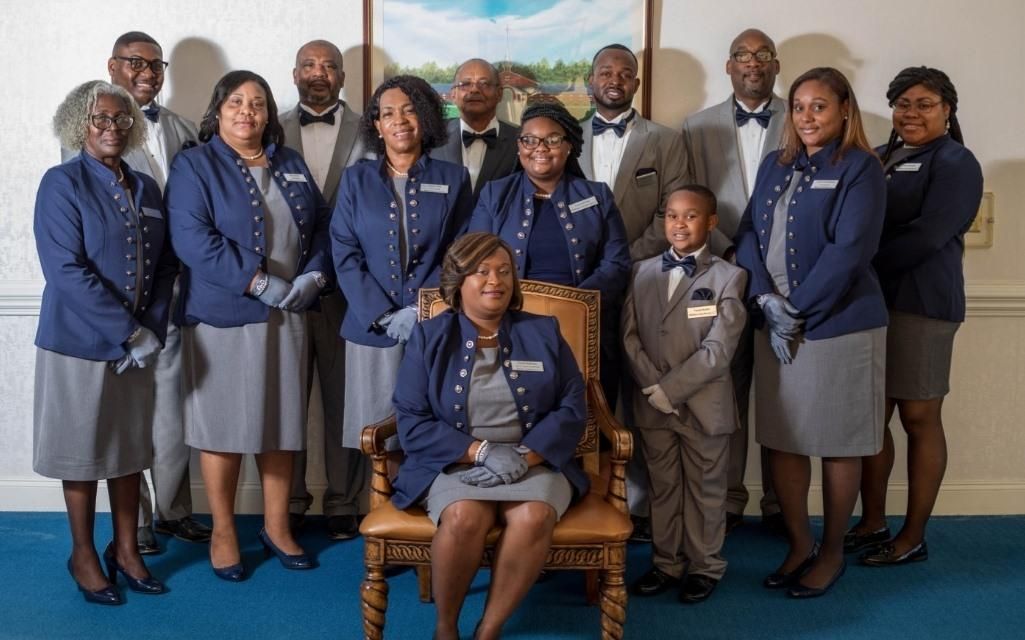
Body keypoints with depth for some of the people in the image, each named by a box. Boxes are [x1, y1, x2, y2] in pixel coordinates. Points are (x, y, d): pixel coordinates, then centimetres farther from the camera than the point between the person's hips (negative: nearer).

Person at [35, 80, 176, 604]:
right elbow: (66, 270, -17)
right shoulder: (62, 183, -8)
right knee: (83, 450, 8)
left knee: (131, 447, 13)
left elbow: (164, 266, 6)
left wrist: (151, 330, -7)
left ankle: (126, 549, 28)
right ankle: (83, 555, 24)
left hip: (137, 345, 5)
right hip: (79, 342, -5)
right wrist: (127, 333, -19)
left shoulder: (145, 188, 8)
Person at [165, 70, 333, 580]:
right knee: (224, 424, 4)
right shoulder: (194, 165, -3)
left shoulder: (291, 165, 14)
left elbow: (321, 226, 11)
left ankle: (276, 526, 24)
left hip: (287, 316, 5)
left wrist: (314, 275, -8)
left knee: (281, 422, 10)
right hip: (223, 315, -4)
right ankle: (223, 533, 19)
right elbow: (192, 238, -16)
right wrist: (259, 282, -21)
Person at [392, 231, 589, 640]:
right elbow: (411, 421, -3)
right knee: (464, 518, -32)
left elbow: (572, 408, 2)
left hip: (534, 461, 1)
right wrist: (483, 452, -15)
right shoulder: (428, 337, 5)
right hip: (454, 462, -1)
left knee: (534, 517, -31)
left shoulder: (544, 333, 9)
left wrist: (525, 456, -14)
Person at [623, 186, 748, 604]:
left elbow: (718, 349, -13)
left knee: (704, 489, 11)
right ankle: (666, 562, 30)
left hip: (704, 405, -3)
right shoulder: (642, 272, 6)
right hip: (652, 405, 3)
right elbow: (630, 336, 1)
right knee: (662, 487, 15)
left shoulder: (728, 277, -5)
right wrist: (652, 386, -12)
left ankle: (704, 566, 26)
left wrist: (670, 389, -17)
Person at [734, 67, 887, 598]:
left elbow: (850, 251, -15)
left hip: (838, 326, -5)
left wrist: (797, 311, -15)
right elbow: (748, 233, 4)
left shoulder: (860, 168, -6)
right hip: (773, 326, 5)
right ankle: (798, 544, 26)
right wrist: (767, 300, -10)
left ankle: (831, 552, 23)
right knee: (780, 438, 9)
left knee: (837, 444, 6)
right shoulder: (775, 166, 11)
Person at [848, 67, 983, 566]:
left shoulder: (954, 163, -4)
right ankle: (872, 522, 23)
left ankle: (914, 537, 13)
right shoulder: (875, 160, 15)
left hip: (921, 303, -6)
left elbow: (928, 235, -16)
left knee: (918, 418, 2)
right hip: (870, 302, 6)